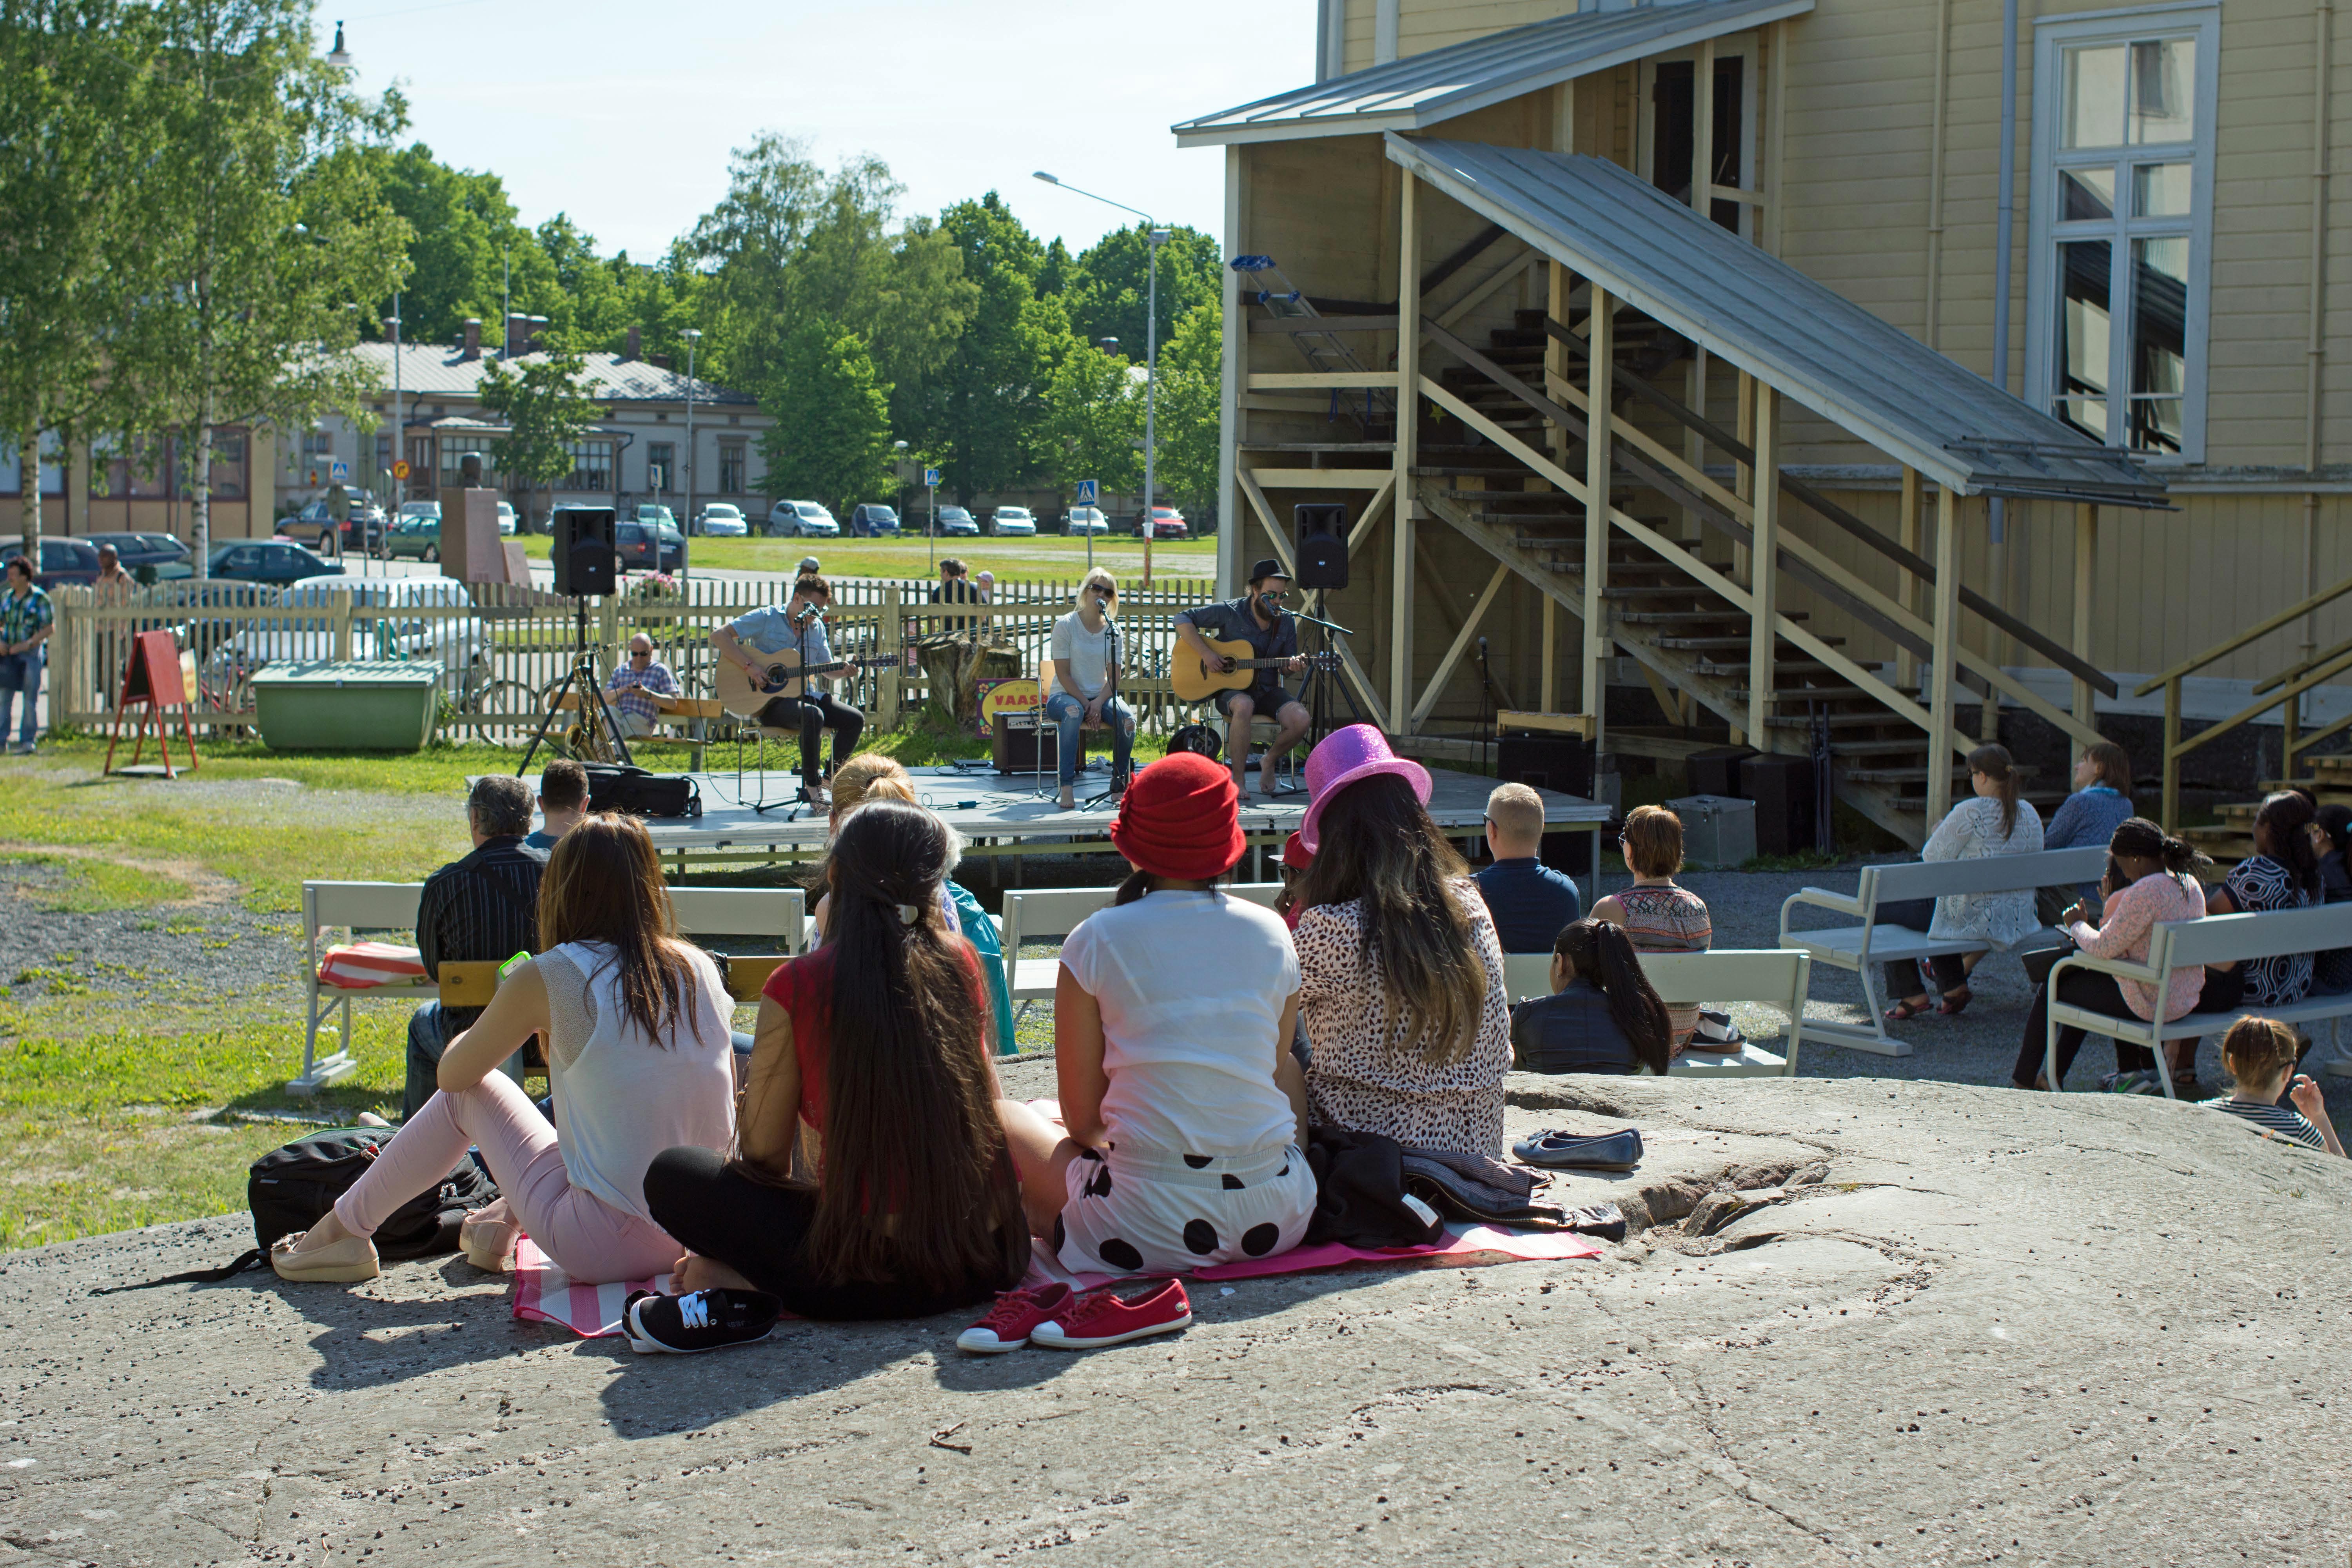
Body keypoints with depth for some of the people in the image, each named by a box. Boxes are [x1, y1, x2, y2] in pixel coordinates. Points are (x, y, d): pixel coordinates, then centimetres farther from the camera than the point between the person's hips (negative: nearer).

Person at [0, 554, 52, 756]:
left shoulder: (40, 599, -5)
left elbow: (49, 627, -8)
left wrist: (28, 644, -17)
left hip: (31, 654, -5)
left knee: (30, 699, -1)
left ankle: (27, 740, 4)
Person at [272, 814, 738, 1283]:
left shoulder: (550, 977, -10)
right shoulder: (699, 968, 2)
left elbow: (451, 1074, 4)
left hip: (602, 1248, -5)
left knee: (468, 1094, 15)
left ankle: (343, 1230, 27)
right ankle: (501, 1227, 42)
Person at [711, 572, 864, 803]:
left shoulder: (817, 627, 13)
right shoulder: (766, 618, -5)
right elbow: (719, 636, -11)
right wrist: (749, 666, -20)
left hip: (807, 693, 7)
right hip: (773, 701, -7)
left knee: (855, 719, -11)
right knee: (813, 715, -36)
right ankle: (812, 785, -24)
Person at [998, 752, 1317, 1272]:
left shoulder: (1094, 942, -4)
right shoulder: (1272, 933, 4)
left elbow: (1083, 1121, 0)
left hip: (1152, 1229, -2)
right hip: (1278, 1217, 2)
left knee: (1004, 1117, 23)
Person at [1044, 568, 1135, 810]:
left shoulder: (1113, 630, 6)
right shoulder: (1066, 626, -5)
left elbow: (1114, 677, 2)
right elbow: (1064, 674, -9)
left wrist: (1098, 703, -16)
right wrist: (1086, 704, -18)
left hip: (1102, 696, 4)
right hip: (1065, 695, -4)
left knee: (1127, 718, -28)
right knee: (1073, 712, -40)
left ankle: (1119, 783, -13)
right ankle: (1067, 786, -39)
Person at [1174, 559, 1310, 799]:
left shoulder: (1286, 622, 5)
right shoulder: (1230, 612, -8)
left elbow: (1284, 668, 13)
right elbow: (1183, 618, -8)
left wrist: (1291, 666, -13)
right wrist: (1206, 653, -17)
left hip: (1266, 690, 4)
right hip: (1230, 689, -4)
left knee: (1301, 719, -25)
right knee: (1244, 706, -41)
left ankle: (1270, 760, 6)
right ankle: (1238, 780, -29)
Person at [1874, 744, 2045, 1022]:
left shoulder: (1969, 813, -20)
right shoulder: (2030, 813, 1)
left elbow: (1933, 857, -14)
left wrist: (1940, 833, 10)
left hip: (1971, 920, -7)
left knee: (1883, 908, 11)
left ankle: (1912, 995, 13)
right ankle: (1954, 989, 34)